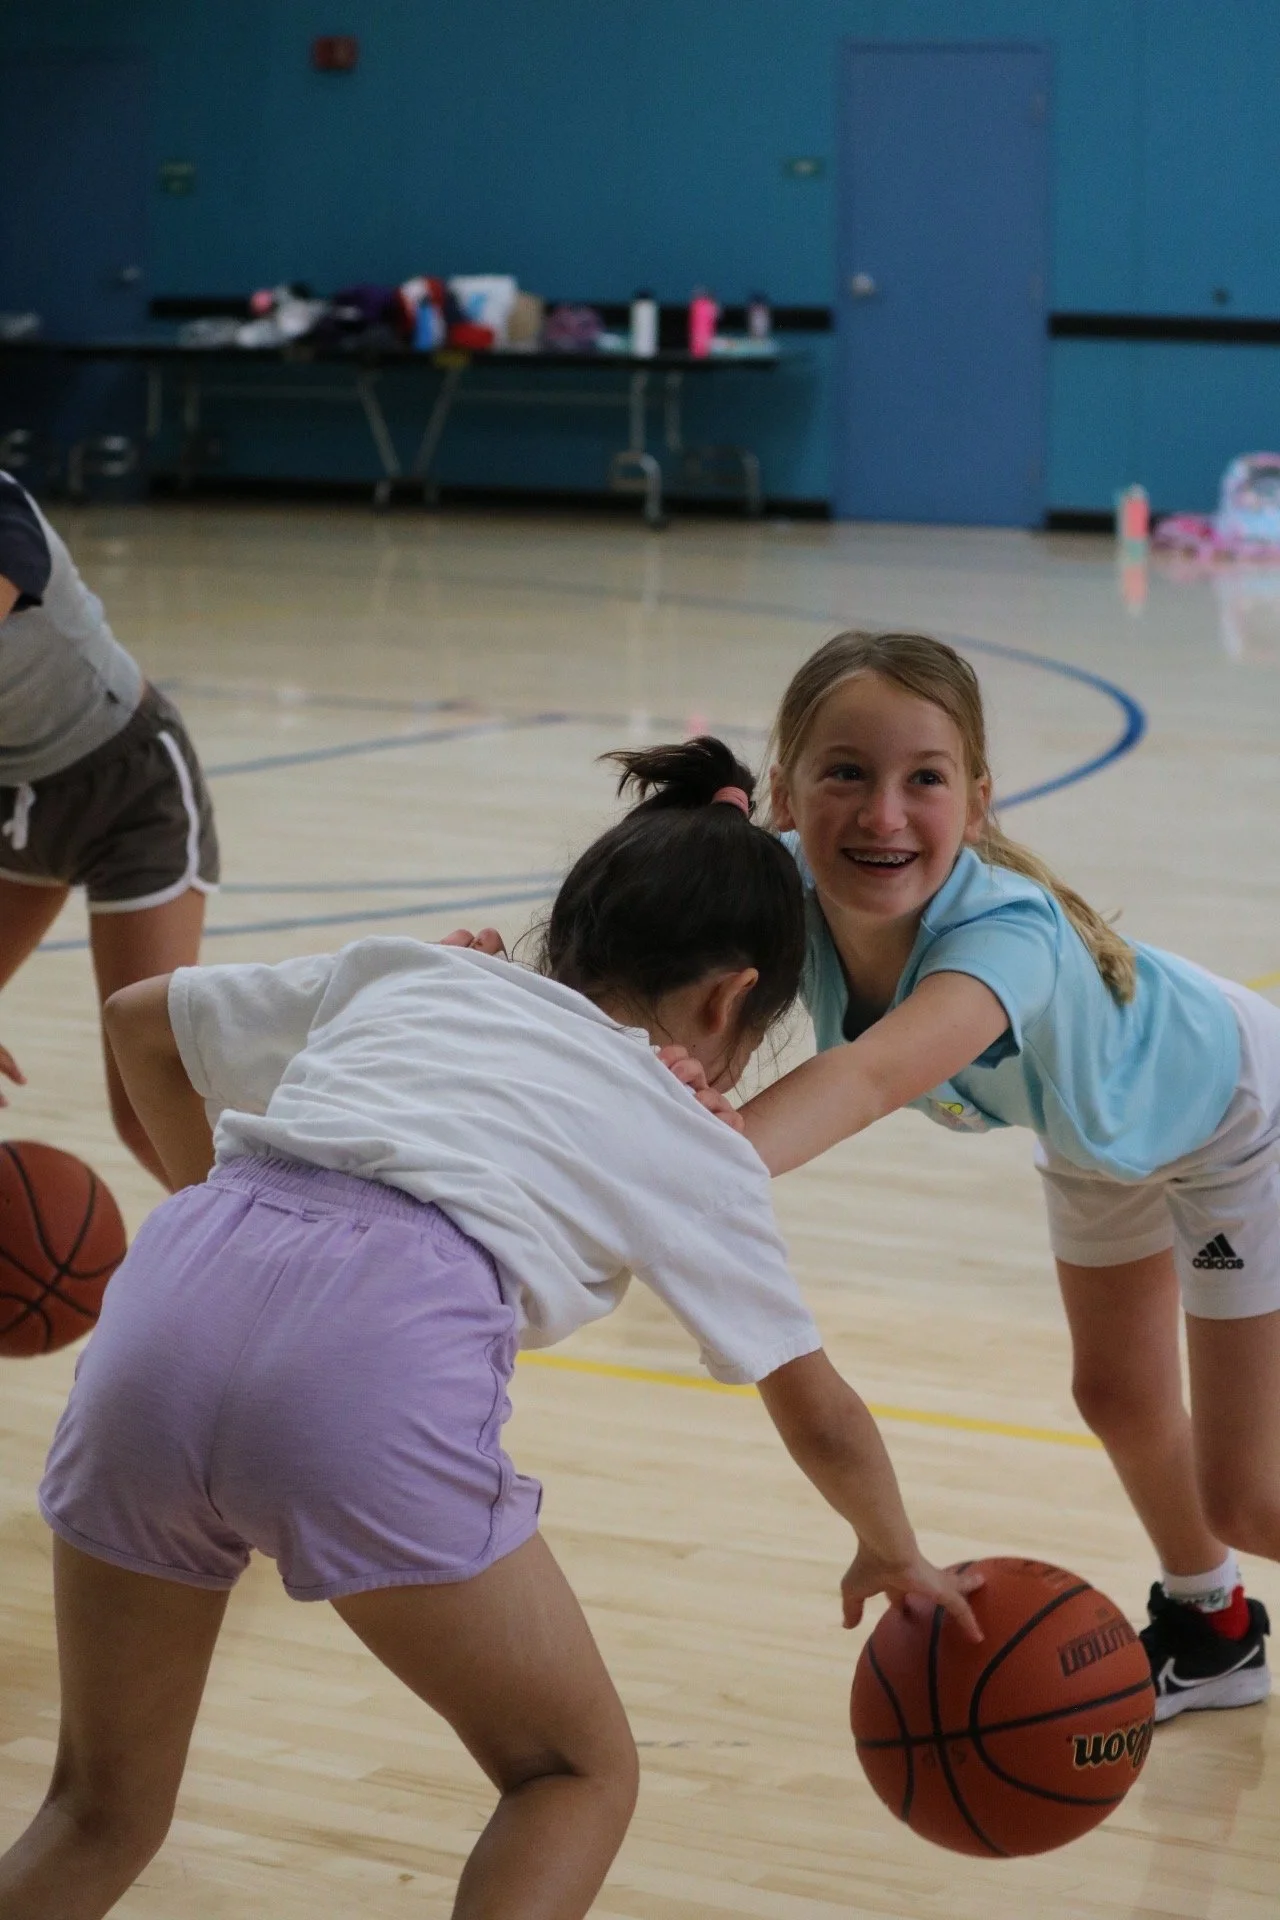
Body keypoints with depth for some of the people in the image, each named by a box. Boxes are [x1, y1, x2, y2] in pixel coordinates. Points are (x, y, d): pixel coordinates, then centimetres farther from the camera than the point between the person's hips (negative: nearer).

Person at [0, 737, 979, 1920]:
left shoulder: (410, 973, 32)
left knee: (101, 1820, 22)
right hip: (385, 1368, -4)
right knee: (578, 1776, 20)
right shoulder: (690, 1142, 24)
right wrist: (894, 1556, 54)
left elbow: (138, 1017, 43)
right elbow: (821, 1420, 34)